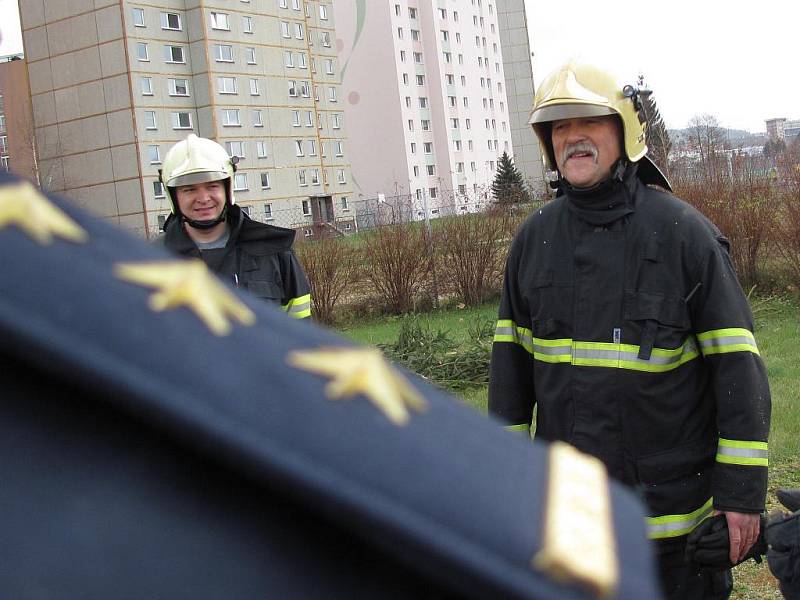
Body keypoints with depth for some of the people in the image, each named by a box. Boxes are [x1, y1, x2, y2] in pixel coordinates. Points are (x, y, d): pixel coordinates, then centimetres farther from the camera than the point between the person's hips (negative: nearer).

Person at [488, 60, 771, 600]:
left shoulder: (683, 230, -9)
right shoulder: (534, 238, 3)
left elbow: (737, 365, -10)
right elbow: (511, 358, 8)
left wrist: (743, 490, -13)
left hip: (673, 500, -3)